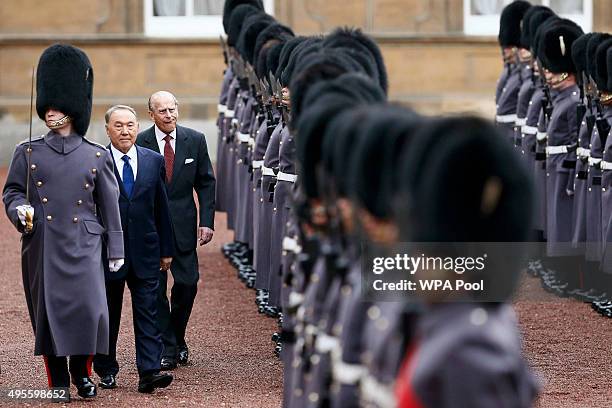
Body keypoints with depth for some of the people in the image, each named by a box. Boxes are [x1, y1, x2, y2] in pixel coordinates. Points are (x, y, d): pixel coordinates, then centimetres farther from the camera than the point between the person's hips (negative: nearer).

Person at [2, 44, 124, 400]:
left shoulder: (98, 156, 4)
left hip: (83, 246, -1)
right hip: (42, 247, 1)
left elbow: (109, 205, 7)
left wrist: (116, 250, 6)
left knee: (90, 309, -10)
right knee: (47, 311, 1)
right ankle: (58, 381, 13)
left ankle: (82, 371, 12)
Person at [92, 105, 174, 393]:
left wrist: (166, 249, 10)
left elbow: (161, 208, 10)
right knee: (107, 314, 8)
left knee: (147, 312, -4)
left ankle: (149, 372, -8)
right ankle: (106, 371, 21)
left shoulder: (154, 161, 6)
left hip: (145, 252, 2)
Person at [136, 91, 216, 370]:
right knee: (155, 288, -1)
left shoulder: (195, 140, 2)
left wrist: (207, 221, -1)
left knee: (187, 283, 0)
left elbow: (206, 182, 6)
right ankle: (166, 349, 7)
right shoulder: (139, 143, -4)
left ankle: (177, 337, 24)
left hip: (183, 223, 2)